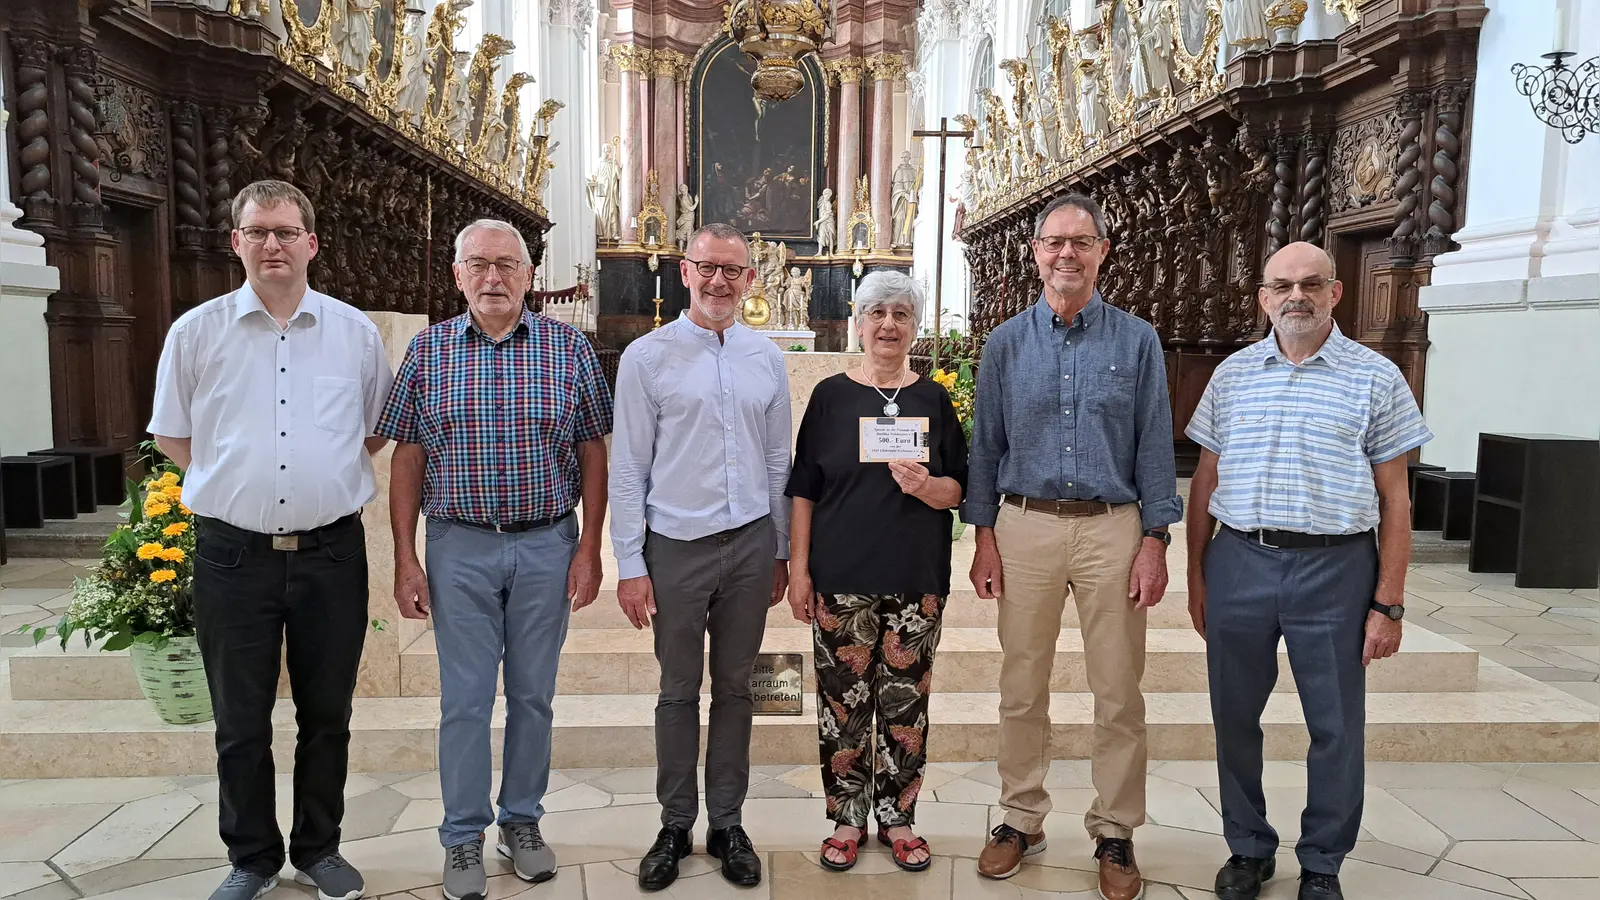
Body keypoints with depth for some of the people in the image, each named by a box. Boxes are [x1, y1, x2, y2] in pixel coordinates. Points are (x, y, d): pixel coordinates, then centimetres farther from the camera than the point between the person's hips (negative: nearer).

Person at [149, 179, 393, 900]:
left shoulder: (356, 332, 4)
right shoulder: (196, 332, 3)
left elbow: (377, 431, 15)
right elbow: (171, 436, 12)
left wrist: (326, 475, 6)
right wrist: (239, 479, 5)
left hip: (331, 552, 1)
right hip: (233, 554, 0)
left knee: (327, 716, 11)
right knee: (240, 723, 10)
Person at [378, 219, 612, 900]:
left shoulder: (568, 347, -1)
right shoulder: (428, 350, 1)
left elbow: (592, 452, 1)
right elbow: (407, 457, 3)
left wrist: (589, 549, -3)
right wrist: (405, 558, -2)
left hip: (548, 544, 0)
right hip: (460, 546, 0)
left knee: (533, 695, 12)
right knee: (465, 699, 7)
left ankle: (523, 822, 30)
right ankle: (463, 838, 23)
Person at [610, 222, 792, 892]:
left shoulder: (767, 358, 6)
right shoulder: (647, 357, -4)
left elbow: (778, 463, 11)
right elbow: (628, 469, -4)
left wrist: (780, 553, 10)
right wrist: (630, 565, -7)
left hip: (751, 544, 3)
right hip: (676, 545, -3)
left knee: (735, 688, 12)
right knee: (679, 691, 9)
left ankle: (727, 824, 26)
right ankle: (675, 825, 25)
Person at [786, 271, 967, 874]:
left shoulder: (933, 399, 7)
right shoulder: (830, 395, 3)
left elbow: (957, 490, 6)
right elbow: (803, 489, 3)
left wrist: (927, 486, -16)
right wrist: (797, 567, -3)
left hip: (916, 579, 1)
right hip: (841, 577, -1)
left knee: (906, 701, 7)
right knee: (843, 699, 5)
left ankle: (897, 816, 23)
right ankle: (846, 818, 21)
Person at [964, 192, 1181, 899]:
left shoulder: (1136, 341, 3)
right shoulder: (1006, 344, 6)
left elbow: (1155, 448, 2)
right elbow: (986, 444, 6)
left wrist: (1154, 542, -5)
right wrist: (983, 536, 1)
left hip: (1113, 528, -1)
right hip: (1025, 527, 1)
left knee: (1118, 694, 5)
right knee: (1021, 689, 9)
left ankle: (1114, 834, 21)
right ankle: (1021, 818, 25)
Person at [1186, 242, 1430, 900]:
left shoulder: (1376, 378, 1)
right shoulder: (1232, 375, 8)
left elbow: (1394, 498, 1)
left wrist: (1389, 603, -4)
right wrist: (1196, 578, 8)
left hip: (1334, 568, -2)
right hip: (1238, 563, 2)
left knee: (1337, 728, 7)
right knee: (1234, 717, 11)